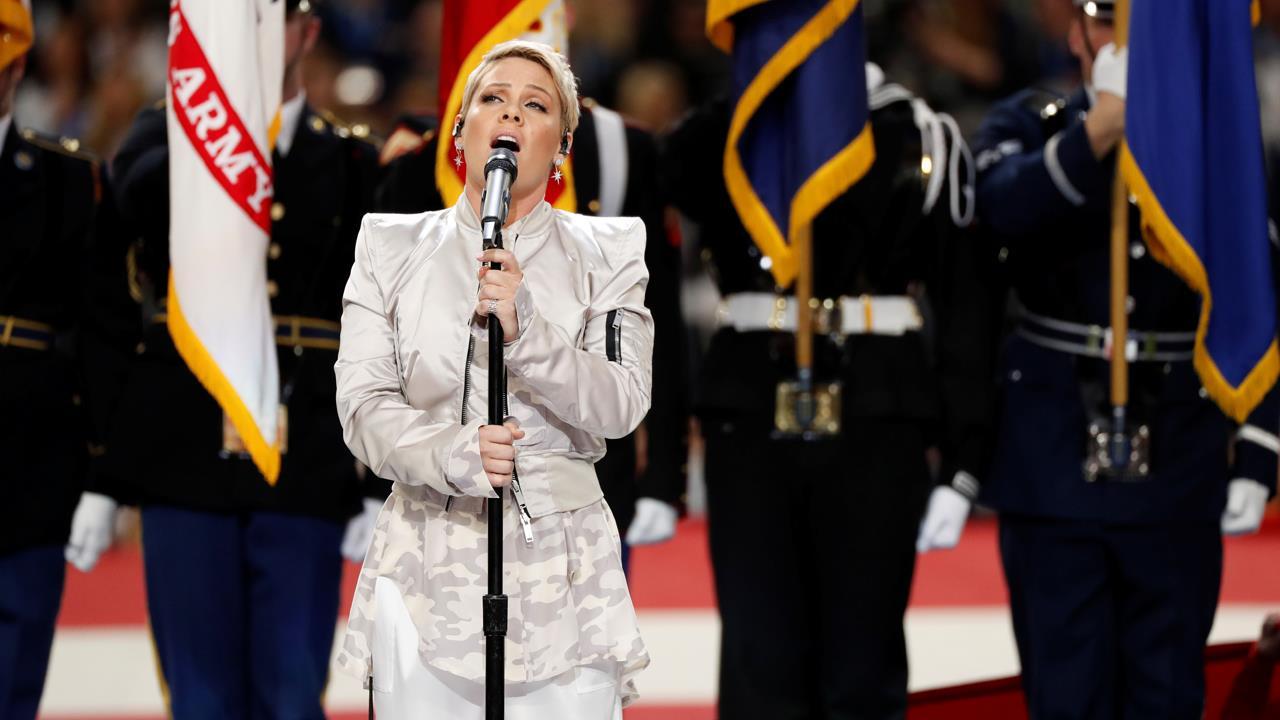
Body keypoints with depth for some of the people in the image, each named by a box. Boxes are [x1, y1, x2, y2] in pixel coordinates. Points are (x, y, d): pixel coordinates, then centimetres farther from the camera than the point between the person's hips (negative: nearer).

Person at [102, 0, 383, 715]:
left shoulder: (353, 164, 8)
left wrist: (382, 488, -2)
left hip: (307, 469, 0)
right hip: (188, 462, 0)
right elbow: (139, 198, -18)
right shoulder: (168, 133, 9)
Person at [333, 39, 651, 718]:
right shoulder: (391, 247, 9)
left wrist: (526, 331, -21)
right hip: (426, 574, 0)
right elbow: (364, 406, -1)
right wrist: (451, 454, -21)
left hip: (563, 577, 0)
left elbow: (621, 406, -4)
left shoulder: (607, 252, 8)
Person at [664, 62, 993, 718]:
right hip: (751, 411, 1)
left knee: (862, 667, 3)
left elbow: (961, 304, 2)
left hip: (876, 416, -1)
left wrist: (961, 464, -4)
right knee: (758, 662, -1)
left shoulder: (919, 135, 4)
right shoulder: (729, 128, 11)